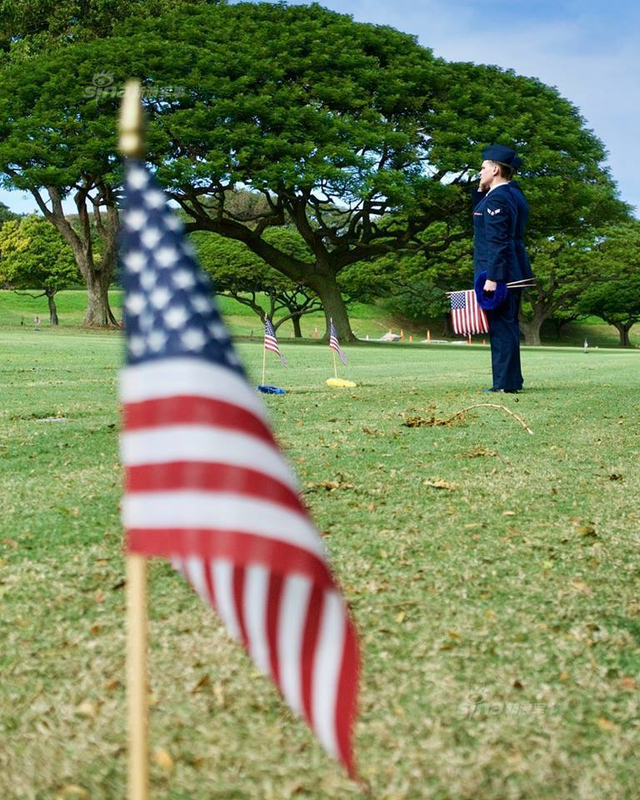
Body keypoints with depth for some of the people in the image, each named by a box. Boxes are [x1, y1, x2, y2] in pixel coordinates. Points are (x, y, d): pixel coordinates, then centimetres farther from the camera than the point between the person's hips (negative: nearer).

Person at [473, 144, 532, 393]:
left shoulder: (497, 198, -15)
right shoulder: (514, 193, 15)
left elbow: (497, 242, -21)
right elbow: (480, 215, 26)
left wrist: (492, 277, -23)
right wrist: (481, 190, 14)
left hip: (499, 272, -10)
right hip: (514, 272, 10)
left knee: (501, 325, -7)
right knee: (508, 325, 14)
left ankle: (506, 383, -5)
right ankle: (512, 380, 21)